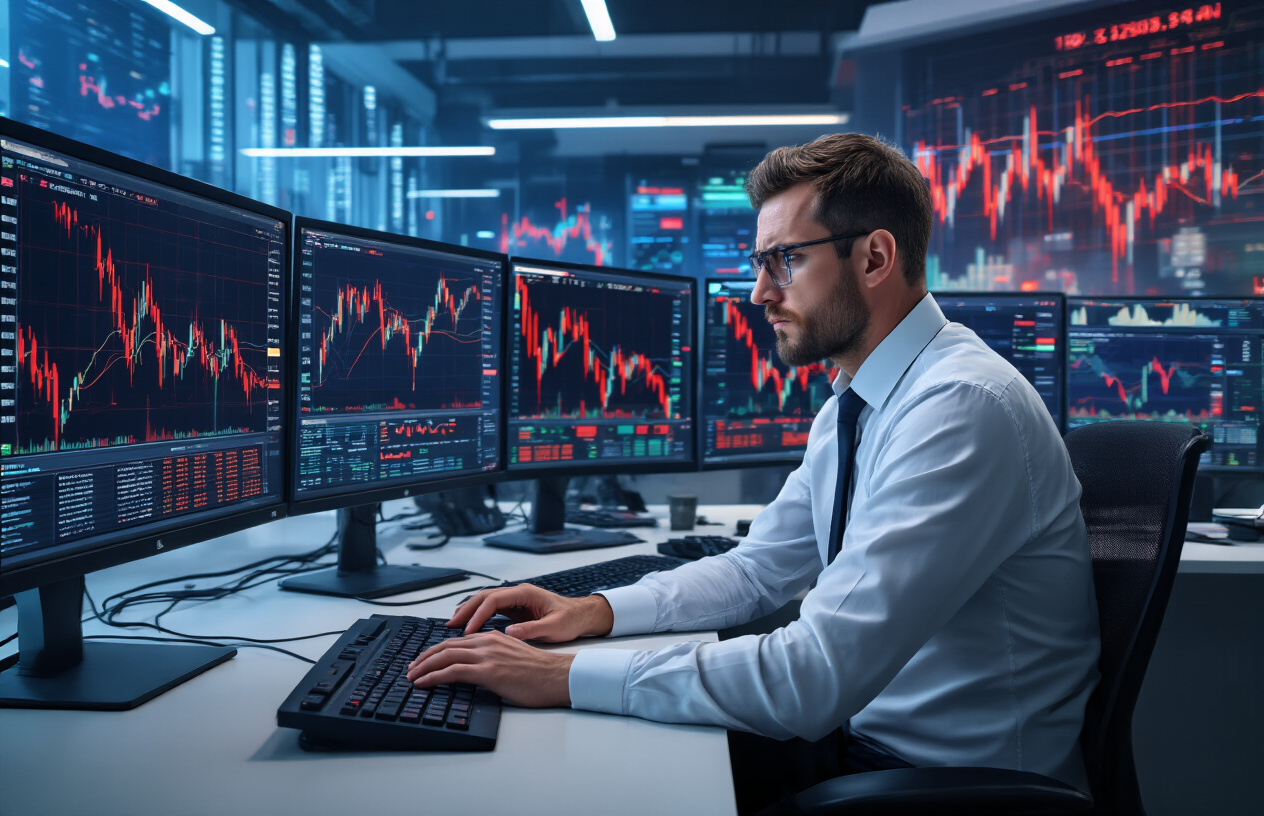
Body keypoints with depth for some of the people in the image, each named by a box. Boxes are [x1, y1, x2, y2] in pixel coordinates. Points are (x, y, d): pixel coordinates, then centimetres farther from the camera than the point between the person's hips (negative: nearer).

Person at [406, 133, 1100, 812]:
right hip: (859, 742, 8)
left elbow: (815, 678, -31)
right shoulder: (848, 409, 7)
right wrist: (595, 611, -1)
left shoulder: (964, 407, -25)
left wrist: (566, 675, -26)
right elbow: (755, 570, 14)